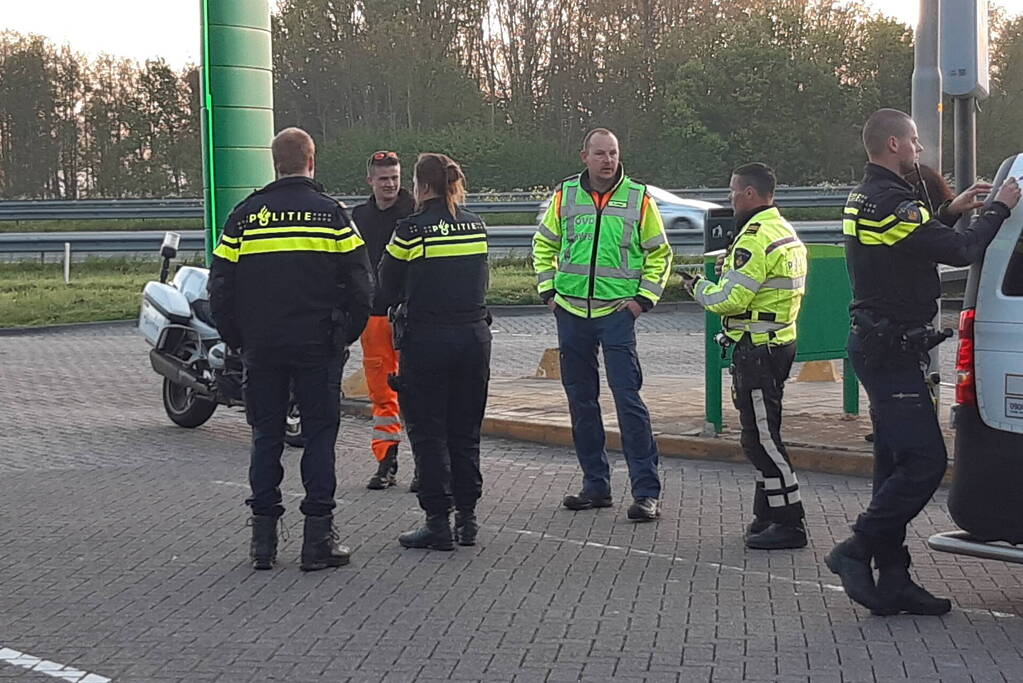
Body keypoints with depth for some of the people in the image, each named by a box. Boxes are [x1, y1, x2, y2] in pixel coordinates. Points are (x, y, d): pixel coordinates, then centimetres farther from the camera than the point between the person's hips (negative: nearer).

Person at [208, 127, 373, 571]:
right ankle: (318, 537, 2)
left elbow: (220, 288, 3)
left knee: (266, 437, 10)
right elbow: (360, 287, -3)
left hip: (261, 348, 2)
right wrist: (346, 336, 9)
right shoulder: (332, 214, -1)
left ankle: (263, 538, 10)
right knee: (319, 435, 4)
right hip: (319, 347, -2)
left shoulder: (245, 215, 3)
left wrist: (237, 340, 14)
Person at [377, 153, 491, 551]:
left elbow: (387, 290, -2)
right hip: (474, 335, 5)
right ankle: (466, 517, 17)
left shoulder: (411, 230, -10)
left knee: (427, 432, 3)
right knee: (465, 430, 14)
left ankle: (438, 521, 3)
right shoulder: (476, 226, 5)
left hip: (426, 339, -5)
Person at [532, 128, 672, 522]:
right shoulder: (565, 196, 4)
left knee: (628, 399, -10)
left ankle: (647, 491, -7)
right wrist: (548, 290, 7)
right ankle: (596, 486, 18)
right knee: (581, 401, 8)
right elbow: (544, 246, 17)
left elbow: (659, 253, 7)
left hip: (617, 312, -3)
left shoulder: (638, 198, -1)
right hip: (571, 312, 3)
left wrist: (644, 298, -3)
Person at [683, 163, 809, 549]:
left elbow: (731, 300, -20)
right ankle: (767, 516, 24)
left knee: (761, 437, -6)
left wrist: (698, 288, -3)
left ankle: (789, 524, -4)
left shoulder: (756, 238, -18)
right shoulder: (786, 232, 15)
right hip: (780, 341, 10)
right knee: (760, 434, 17)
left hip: (757, 350, -10)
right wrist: (731, 269, 11)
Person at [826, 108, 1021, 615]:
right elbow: (960, 251, -19)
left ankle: (892, 582, 13)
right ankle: (858, 551, -5)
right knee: (925, 461, -10)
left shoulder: (864, 199, 15)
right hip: (892, 350, -11)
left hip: (876, 346, 11)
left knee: (898, 464, 10)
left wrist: (951, 211, 20)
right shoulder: (891, 202, -18)